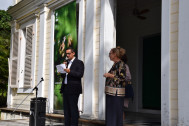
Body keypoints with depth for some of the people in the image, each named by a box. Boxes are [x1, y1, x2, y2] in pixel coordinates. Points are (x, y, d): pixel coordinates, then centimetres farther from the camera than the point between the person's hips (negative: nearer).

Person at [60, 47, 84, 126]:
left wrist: (70, 71, -23)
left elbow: (80, 74, -14)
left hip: (73, 89, -7)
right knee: (66, 108, 9)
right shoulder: (66, 63, 19)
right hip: (65, 88, 7)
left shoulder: (79, 63, -1)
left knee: (73, 108, -6)